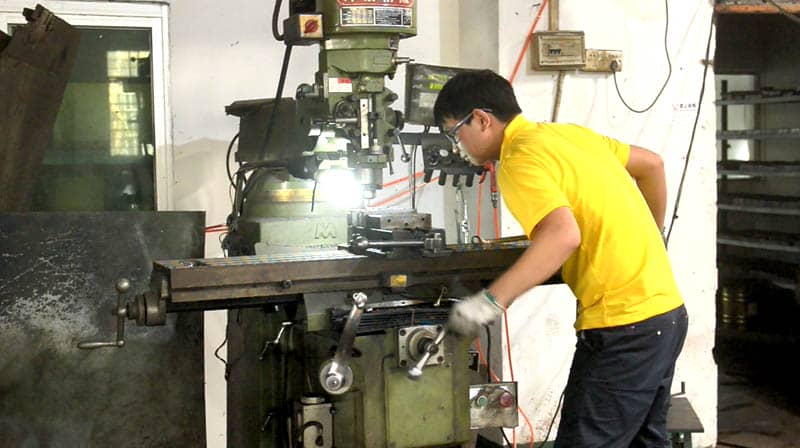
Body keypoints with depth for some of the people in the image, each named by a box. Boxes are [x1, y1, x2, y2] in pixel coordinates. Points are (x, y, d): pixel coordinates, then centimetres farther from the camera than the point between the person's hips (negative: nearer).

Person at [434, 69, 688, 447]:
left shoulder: (519, 159, -13)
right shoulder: (568, 133, 14)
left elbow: (563, 234, -29)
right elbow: (651, 164, 22)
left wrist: (491, 300, -29)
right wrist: (649, 239, 30)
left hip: (624, 325, -9)